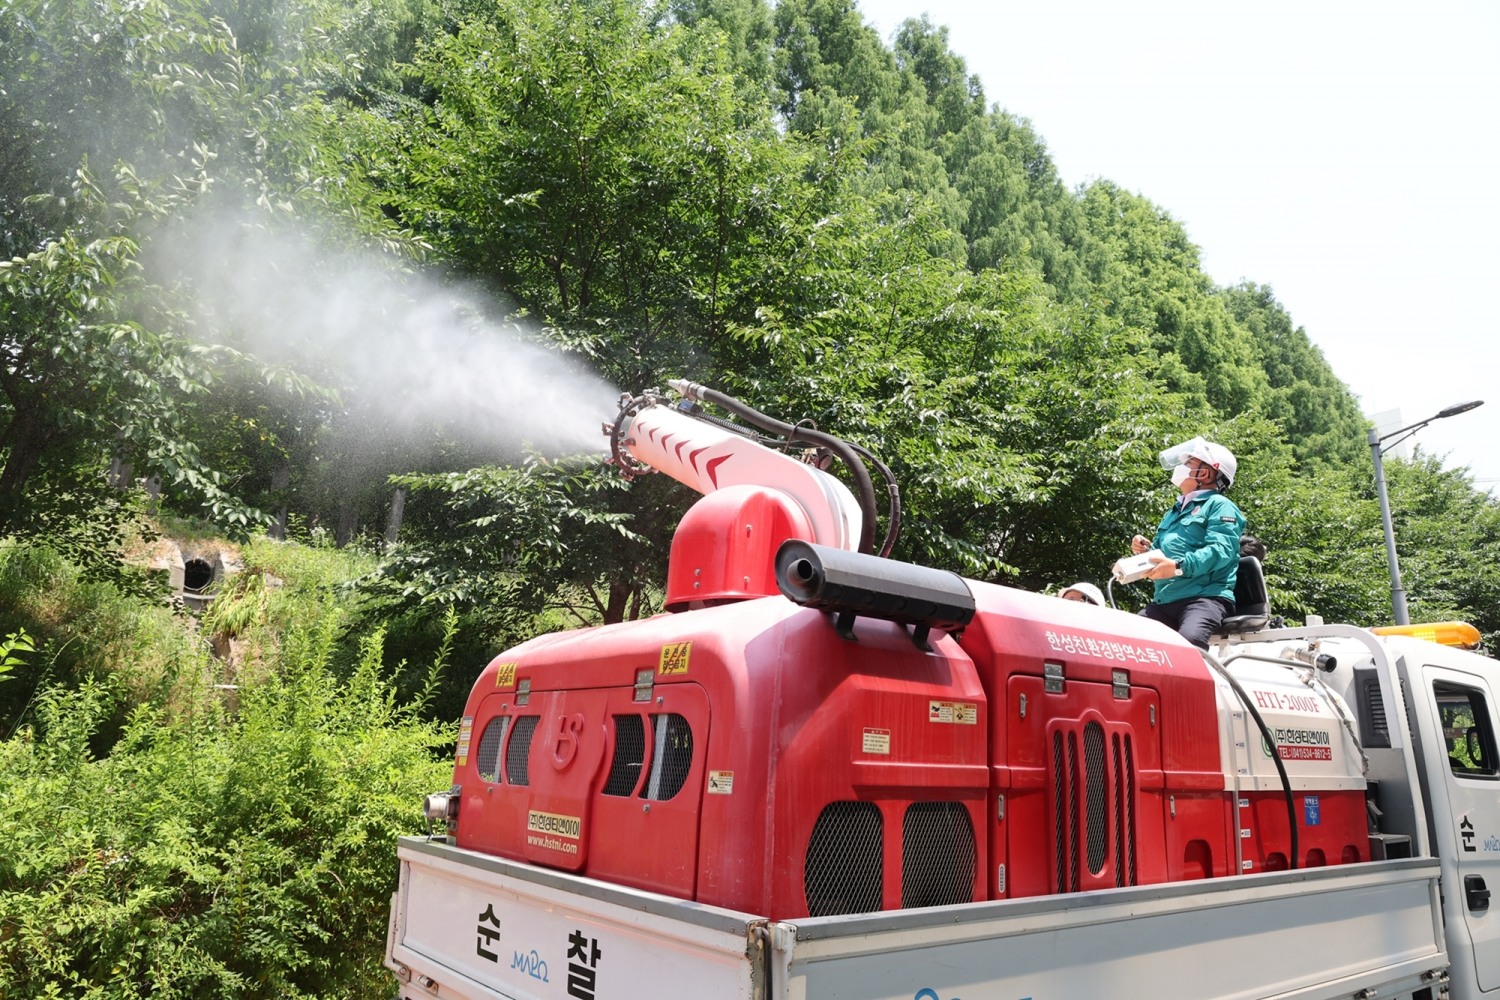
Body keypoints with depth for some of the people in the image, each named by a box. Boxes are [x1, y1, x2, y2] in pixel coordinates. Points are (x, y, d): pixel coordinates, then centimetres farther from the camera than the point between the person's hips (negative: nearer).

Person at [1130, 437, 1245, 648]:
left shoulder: (1220, 506, 2)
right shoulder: (1174, 512, 28)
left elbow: (1221, 550, -15)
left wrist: (1179, 566, -28)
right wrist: (1147, 550, 7)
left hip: (1206, 596, -8)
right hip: (1164, 600, 8)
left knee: (1190, 638, -37)